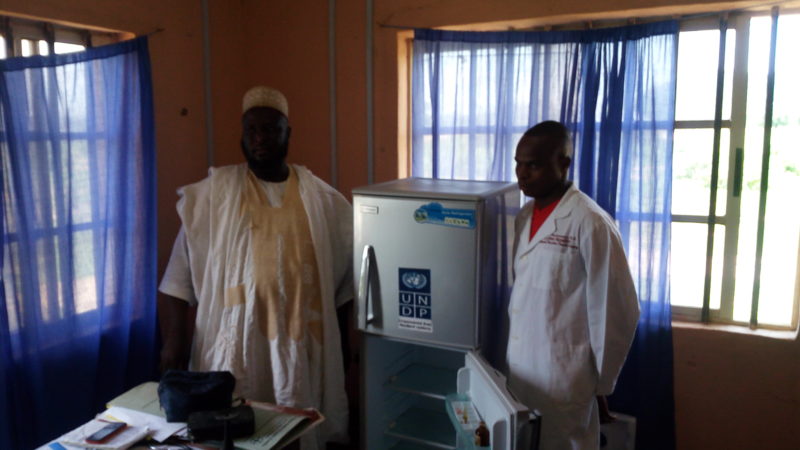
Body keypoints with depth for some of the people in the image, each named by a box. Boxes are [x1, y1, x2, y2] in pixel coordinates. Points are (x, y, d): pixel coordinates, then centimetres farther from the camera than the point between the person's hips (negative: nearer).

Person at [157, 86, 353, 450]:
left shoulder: (321, 198, 3)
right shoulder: (213, 194, -2)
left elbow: (345, 268, 11)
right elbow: (179, 275, -3)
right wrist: (174, 339, -9)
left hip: (300, 342, 2)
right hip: (235, 344, -1)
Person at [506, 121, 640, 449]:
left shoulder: (590, 223, -17)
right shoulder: (525, 215, 5)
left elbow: (617, 310, -14)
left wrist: (601, 380, -7)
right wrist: (507, 356, 11)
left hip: (563, 376, -7)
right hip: (519, 370, 7)